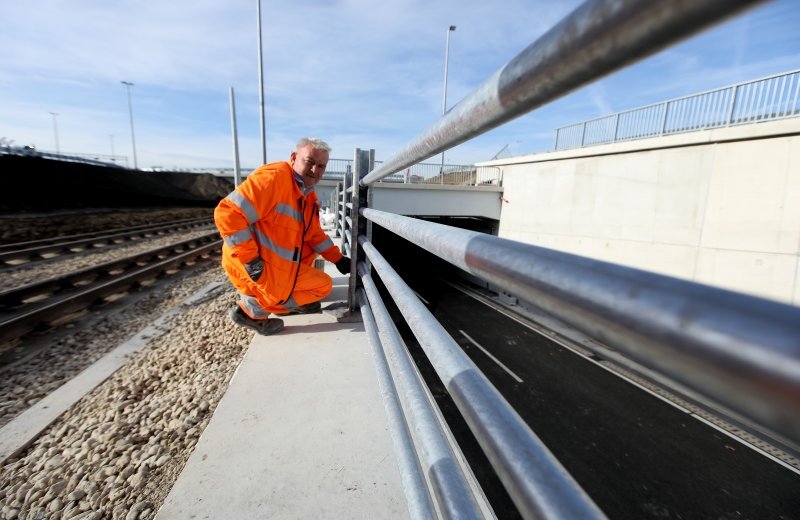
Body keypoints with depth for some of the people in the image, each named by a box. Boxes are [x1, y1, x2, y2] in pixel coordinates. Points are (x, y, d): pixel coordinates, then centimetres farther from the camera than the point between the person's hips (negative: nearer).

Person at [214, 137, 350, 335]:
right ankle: (250, 311, 3)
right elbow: (228, 214, -25)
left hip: (281, 264, 9)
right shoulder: (274, 176, -21)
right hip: (255, 267, -9)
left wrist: (337, 259, 8)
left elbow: (314, 235, 17)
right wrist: (250, 260, -25)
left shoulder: (310, 196, 8)